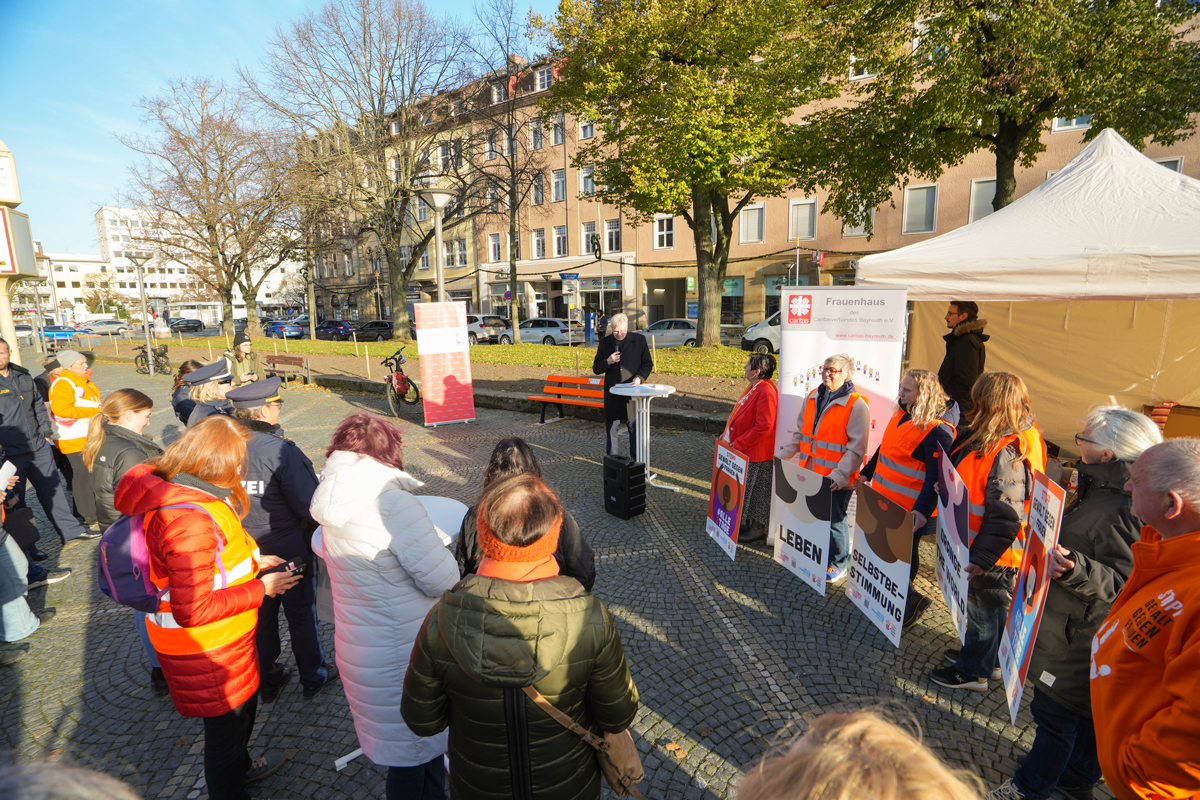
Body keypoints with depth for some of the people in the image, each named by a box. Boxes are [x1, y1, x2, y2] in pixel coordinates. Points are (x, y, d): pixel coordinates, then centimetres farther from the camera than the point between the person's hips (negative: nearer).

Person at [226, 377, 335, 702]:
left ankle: (267, 679, 40)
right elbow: (309, 507, -24)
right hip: (288, 551, -5)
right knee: (301, 614, 15)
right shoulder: (281, 451, -26)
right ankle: (313, 677, 33)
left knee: (260, 614, 23)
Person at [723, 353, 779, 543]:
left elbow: (763, 427, -28)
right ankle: (746, 524, 33)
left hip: (757, 454, -10)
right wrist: (729, 434, 11)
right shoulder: (754, 388, 9)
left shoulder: (766, 392, -24)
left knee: (756, 490, 4)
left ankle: (758, 529, 19)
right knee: (745, 488, 19)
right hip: (744, 450, 10)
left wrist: (739, 443, -23)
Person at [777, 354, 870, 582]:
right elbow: (800, 434, 19)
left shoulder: (856, 405, -11)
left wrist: (840, 475, -21)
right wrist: (784, 454, 12)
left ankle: (837, 565, 26)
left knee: (835, 521, 6)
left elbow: (856, 448, -15)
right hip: (810, 474, 6)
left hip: (836, 480, -6)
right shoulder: (812, 398, 10)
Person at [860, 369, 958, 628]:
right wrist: (867, 473, 23)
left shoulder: (937, 430, -20)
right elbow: (884, 448, 20)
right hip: (884, 499, 9)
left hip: (910, 509, -9)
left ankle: (910, 599, 23)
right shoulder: (903, 414, 7)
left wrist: (923, 509, -30)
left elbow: (936, 475, -24)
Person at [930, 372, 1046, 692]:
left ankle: (973, 671, 28)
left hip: (992, 556, -9)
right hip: (981, 547, 9)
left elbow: (1005, 515, -29)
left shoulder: (1008, 452, -29)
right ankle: (986, 657, 43)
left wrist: (982, 556, -26)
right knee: (989, 606, 24)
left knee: (983, 608, 9)